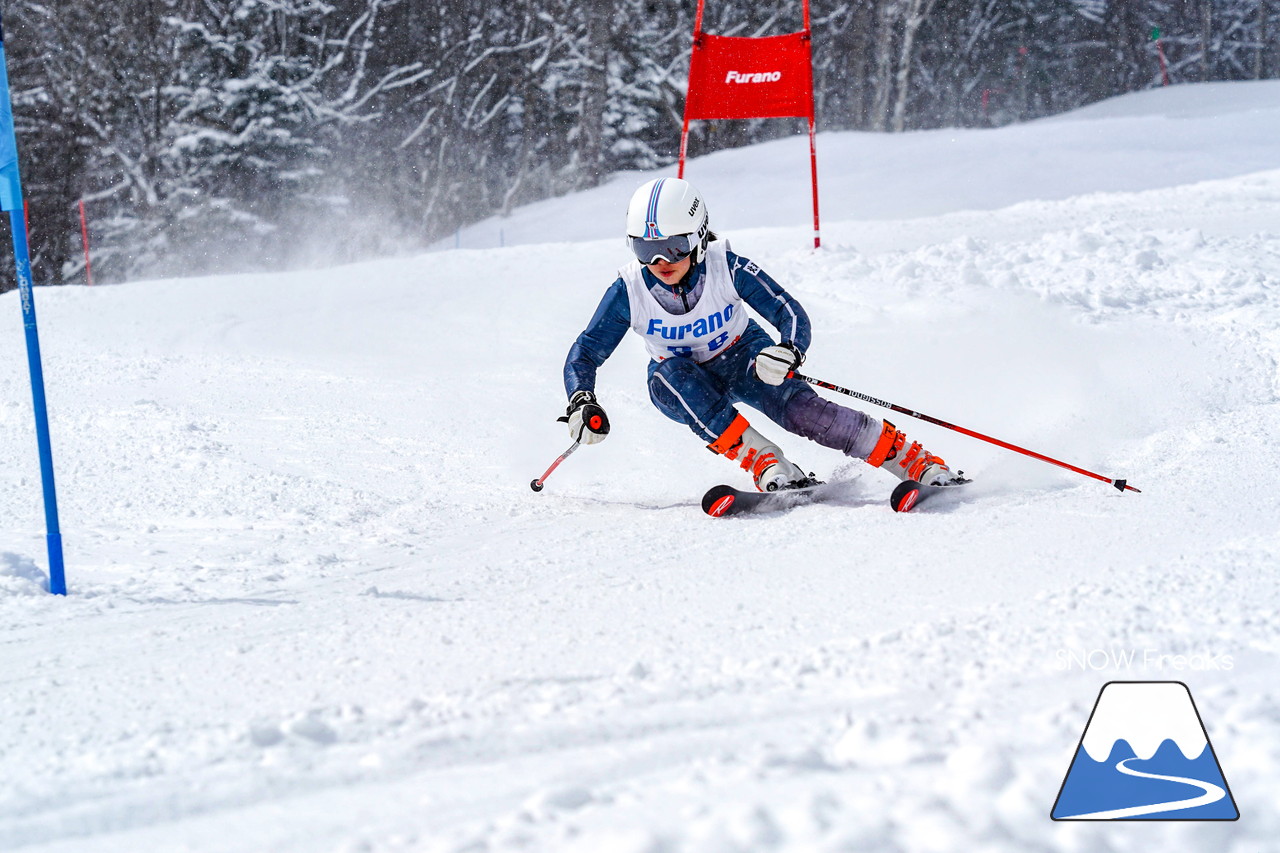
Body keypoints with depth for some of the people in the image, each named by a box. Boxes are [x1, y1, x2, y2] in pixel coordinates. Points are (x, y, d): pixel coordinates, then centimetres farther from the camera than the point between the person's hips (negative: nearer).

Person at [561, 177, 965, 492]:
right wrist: (581, 402, -35)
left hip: (743, 358, -1)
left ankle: (922, 463, -19)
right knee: (669, 374, -35)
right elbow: (583, 355, -14)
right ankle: (765, 464, -38)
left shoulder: (727, 268, -26)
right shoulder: (629, 291, -22)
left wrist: (789, 352, -46)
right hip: (683, 384, 1)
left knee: (802, 411, -28)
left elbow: (791, 314, -23)